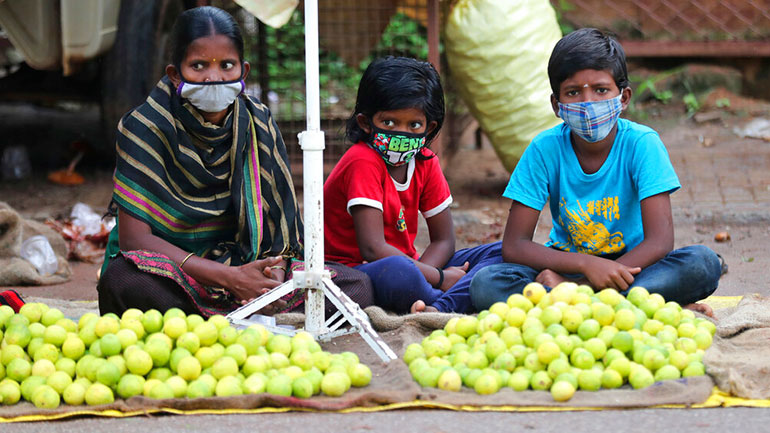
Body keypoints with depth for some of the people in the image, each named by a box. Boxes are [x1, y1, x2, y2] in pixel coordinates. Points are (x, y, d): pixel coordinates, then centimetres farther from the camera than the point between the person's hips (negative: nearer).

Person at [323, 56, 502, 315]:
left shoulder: (425, 163, 3)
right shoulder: (363, 162, -17)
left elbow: (443, 240, 4)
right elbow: (373, 248, -24)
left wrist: (418, 273, -19)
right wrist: (439, 278, -23)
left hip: (406, 264, 8)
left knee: (500, 253, -5)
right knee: (396, 271, -42)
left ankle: (439, 308, -30)